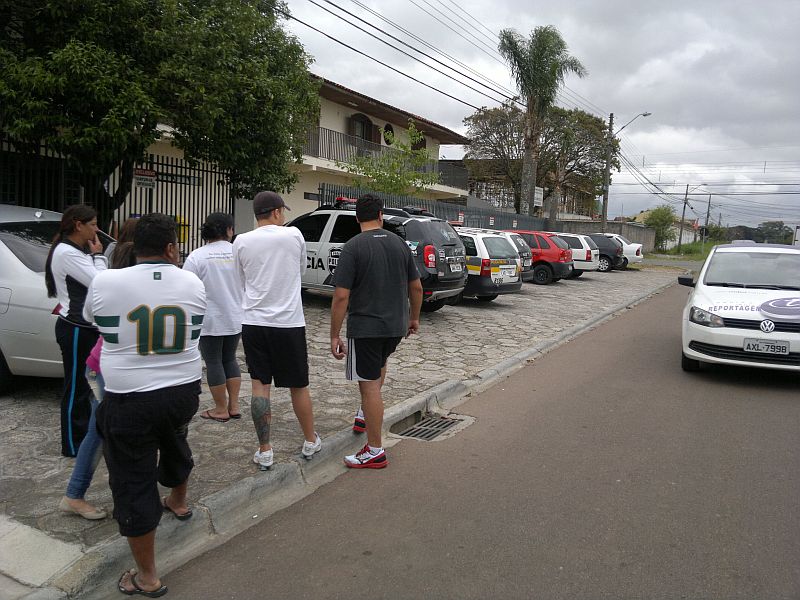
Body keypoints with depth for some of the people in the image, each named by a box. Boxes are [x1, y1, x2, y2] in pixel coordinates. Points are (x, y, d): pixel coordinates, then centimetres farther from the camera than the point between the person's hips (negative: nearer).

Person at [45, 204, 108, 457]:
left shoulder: (76, 252, 13)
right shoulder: (67, 253, -18)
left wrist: (95, 256, 4)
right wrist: (97, 255, -9)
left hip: (83, 327, 10)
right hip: (75, 330, -10)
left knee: (83, 384, 18)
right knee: (75, 388, 0)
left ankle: (84, 435, 31)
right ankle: (73, 445, 12)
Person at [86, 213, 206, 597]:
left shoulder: (105, 283, -11)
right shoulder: (193, 284, -5)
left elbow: (91, 319, 9)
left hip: (129, 400, -3)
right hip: (184, 391, 4)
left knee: (133, 483, 8)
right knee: (174, 443, 33)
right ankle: (179, 502, 58)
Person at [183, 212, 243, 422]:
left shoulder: (196, 256, -10)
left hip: (210, 321, -4)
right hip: (236, 319, 4)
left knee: (213, 362, 6)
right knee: (229, 359, 17)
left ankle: (221, 410, 12)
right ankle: (234, 406, 16)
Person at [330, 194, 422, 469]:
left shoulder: (353, 247, -12)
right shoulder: (400, 243, 4)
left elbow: (341, 296, -17)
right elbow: (416, 287, 9)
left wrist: (334, 335, -10)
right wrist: (414, 318, 23)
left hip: (365, 327, -6)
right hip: (396, 326, 6)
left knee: (369, 386, 1)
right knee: (379, 365, 32)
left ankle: (375, 452, 8)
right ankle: (365, 415, 42)